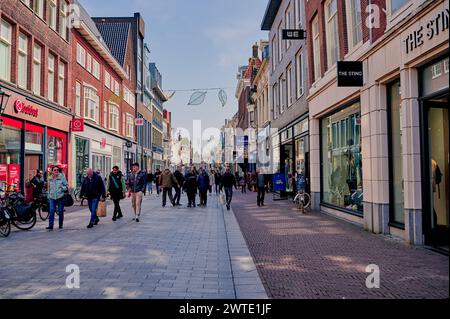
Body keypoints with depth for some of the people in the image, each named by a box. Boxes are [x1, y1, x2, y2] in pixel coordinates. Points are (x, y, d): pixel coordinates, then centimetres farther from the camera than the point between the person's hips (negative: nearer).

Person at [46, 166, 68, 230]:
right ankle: (50, 226, -7)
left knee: (60, 211, 6)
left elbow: (67, 186, 1)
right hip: (52, 197, 2)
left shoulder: (62, 177, -2)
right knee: (51, 211, -8)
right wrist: (49, 196, 18)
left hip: (60, 197, -2)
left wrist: (62, 188, -18)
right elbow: (49, 188, 20)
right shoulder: (50, 179, 10)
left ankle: (61, 225, 20)